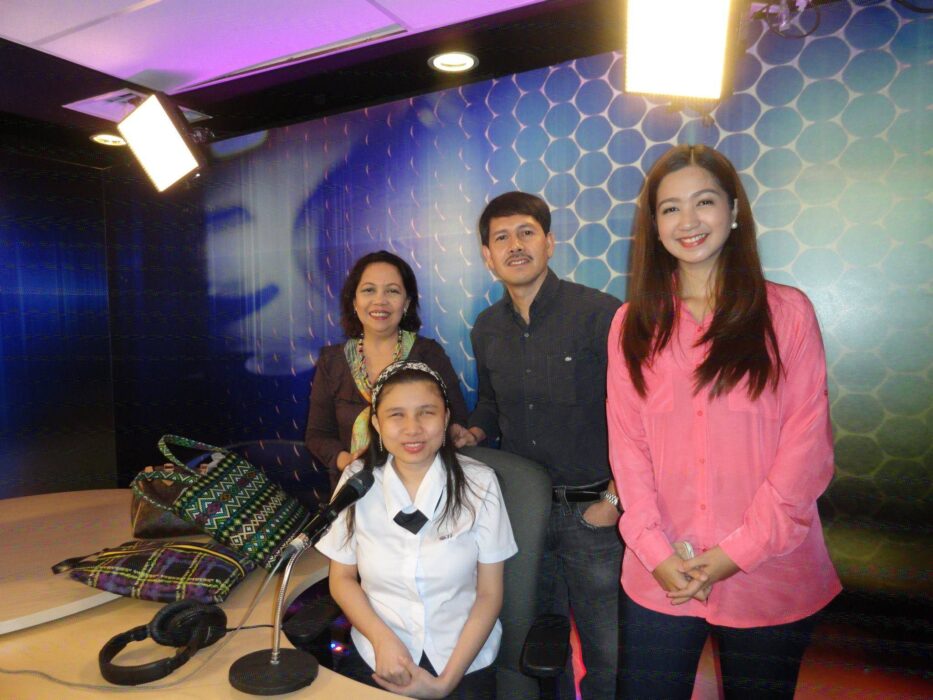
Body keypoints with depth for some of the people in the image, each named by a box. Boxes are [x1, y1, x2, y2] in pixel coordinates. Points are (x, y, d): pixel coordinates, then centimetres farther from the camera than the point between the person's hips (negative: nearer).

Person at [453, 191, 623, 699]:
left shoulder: (601, 314, -13)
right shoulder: (486, 328, 5)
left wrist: (614, 499, -11)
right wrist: (473, 434, 0)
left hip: (592, 511, -4)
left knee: (608, 656, 9)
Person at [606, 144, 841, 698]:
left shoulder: (788, 311, -3)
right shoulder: (633, 323, 3)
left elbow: (808, 448, -6)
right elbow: (627, 444, 0)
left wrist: (740, 551, -11)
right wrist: (655, 550, -8)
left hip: (768, 577, -1)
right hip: (659, 577, 1)